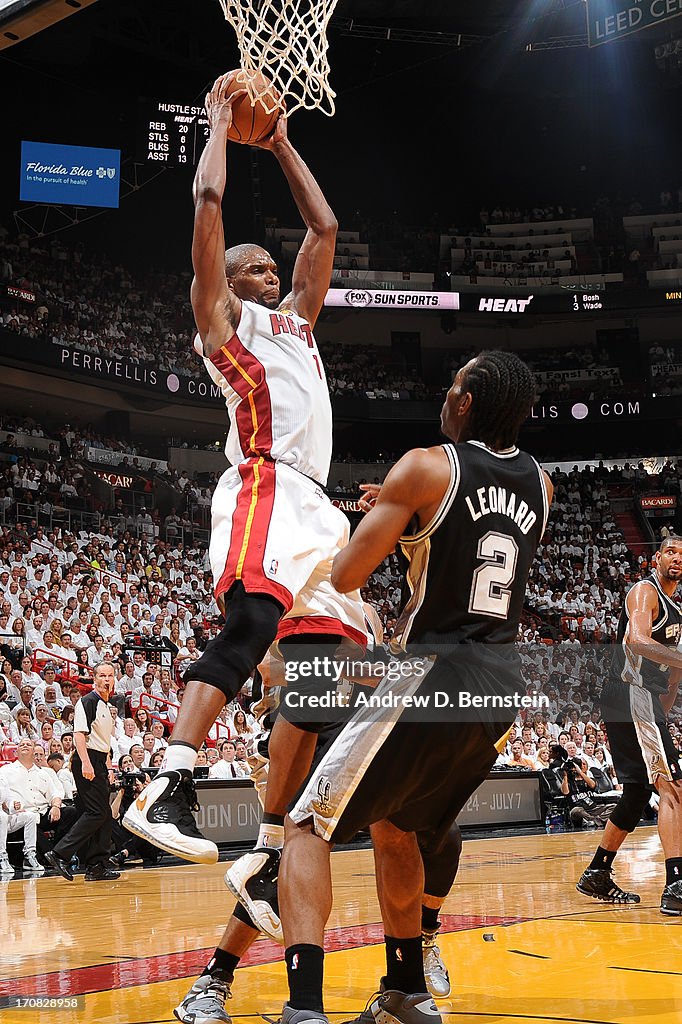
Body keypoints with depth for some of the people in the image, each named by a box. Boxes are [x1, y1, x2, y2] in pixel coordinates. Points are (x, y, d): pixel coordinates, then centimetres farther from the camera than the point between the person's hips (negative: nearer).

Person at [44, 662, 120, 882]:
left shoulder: (105, 705, 21)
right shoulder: (88, 701, -9)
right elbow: (79, 734, -18)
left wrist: (109, 767, 23)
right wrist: (85, 763, -26)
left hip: (99, 764, 10)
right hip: (88, 762, -10)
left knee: (103, 814, 7)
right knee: (96, 812, -14)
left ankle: (96, 867, 10)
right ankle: (60, 854, -13)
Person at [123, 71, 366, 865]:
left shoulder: (294, 319, 31)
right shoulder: (224, 317, 11)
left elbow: (324, 228, 36)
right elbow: (207, 199, 2)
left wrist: (280, 144, 36)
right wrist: (221, 123, 16)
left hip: (313, 504, 8)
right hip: (265, 490, -8)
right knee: (252, 624, -33)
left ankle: (272, 847, 7)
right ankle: (167, 792, -43)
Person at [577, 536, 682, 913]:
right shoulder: (645, 591, -7)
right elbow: (638, 641, -26)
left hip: (647, 701, 10)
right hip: (631, 696, -10)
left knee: (638, 793, 14)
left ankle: (596, 876, 23)